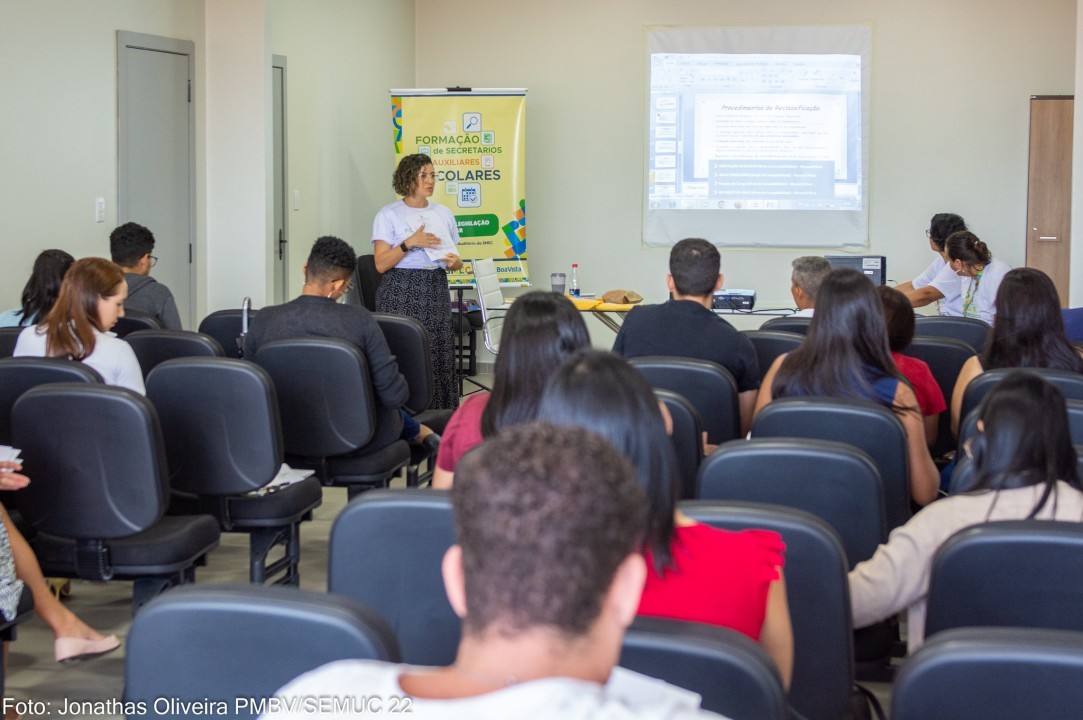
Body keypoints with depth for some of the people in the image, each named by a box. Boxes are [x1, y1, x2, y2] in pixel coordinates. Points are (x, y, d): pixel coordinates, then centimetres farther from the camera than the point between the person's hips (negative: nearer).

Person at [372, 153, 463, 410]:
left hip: (436, 291, 4)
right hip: (402, 293, -4)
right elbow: (381, 264, -7)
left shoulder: (443, 213, 15)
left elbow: (455, 259, 20)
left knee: (441, 357, -2)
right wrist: (410, 243, -18)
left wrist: (454, 261, -3)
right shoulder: (389, 215, 0)